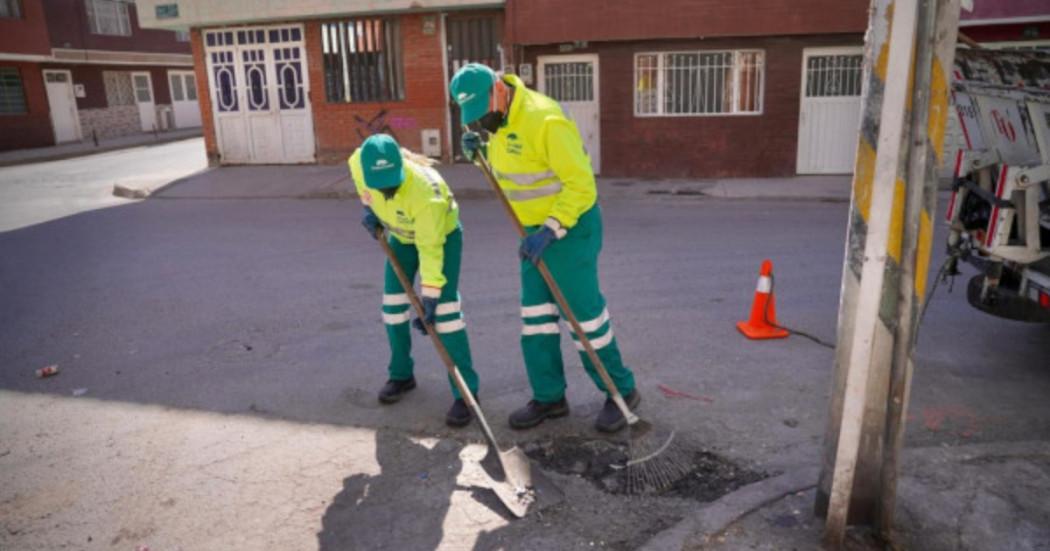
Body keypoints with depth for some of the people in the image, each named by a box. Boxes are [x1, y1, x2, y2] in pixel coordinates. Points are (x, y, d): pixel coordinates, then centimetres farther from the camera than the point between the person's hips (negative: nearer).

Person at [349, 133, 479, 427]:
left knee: (444, 309, -15)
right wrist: (369, 209, -1)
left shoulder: (425, 195, -42)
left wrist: (429, 301, -32)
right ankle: (401, 375, 23)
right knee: (393, 303, 4)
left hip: (442, 233, -6)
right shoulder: (360, 161, -26)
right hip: (401, 234, 6)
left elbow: (430, 251, -36)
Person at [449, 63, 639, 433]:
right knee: (536, 313, 10)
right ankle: (549, 396, 22)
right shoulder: (500, 120, 2)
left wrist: (550, 230, -31)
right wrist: (481, 150, -2)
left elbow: (581, 185, -26)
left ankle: (622, 392, 18)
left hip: (571, 227, -8)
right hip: (536, 228, 9)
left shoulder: (545, 121, -26)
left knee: (583, 311, -1)